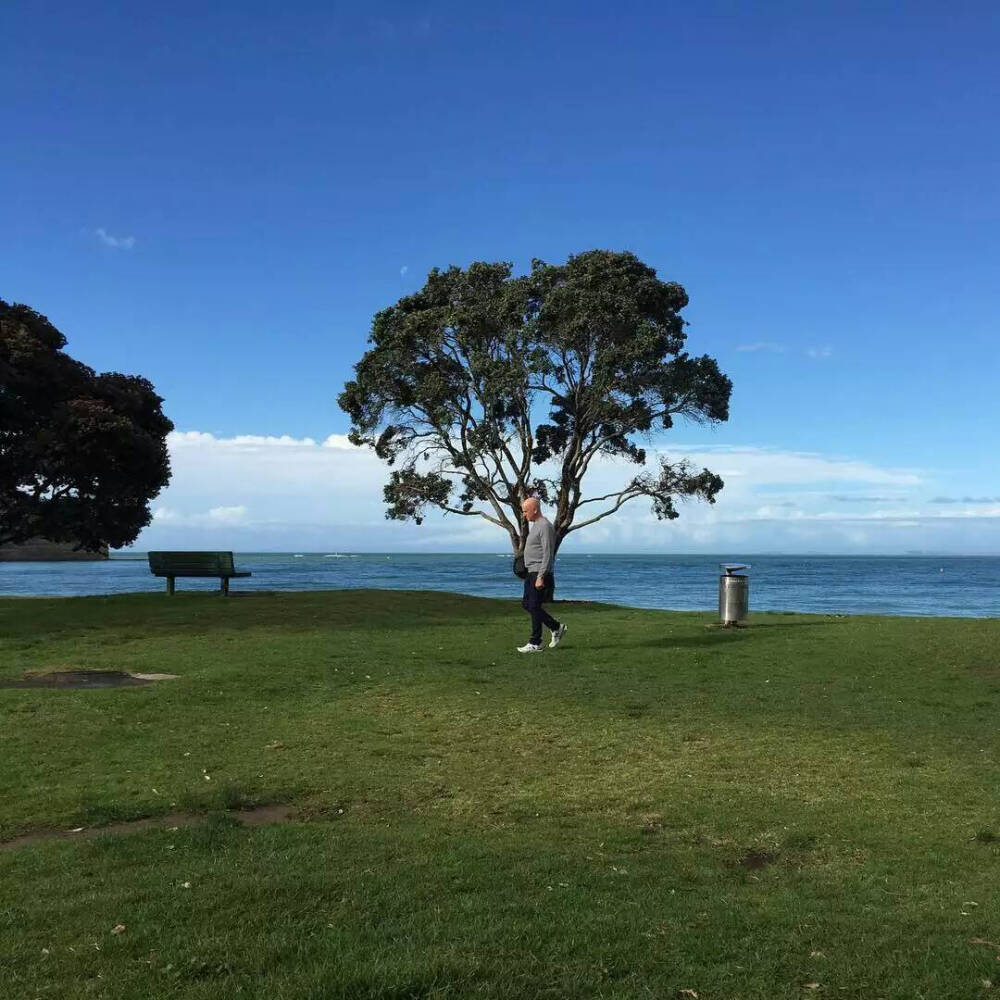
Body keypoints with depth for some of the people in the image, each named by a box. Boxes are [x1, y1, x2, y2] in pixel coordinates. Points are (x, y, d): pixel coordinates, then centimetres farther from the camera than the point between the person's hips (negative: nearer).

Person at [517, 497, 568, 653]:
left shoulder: (545, 526, -15)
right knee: (526, 605, 12)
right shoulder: (535, 525, 17)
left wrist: (540, 577, -24)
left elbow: (548, 554, -20)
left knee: (534, 607, -6)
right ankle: (556, 627, 20)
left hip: (540, 574, -10)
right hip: (532, 573, 10)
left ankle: (535, 643, 2)